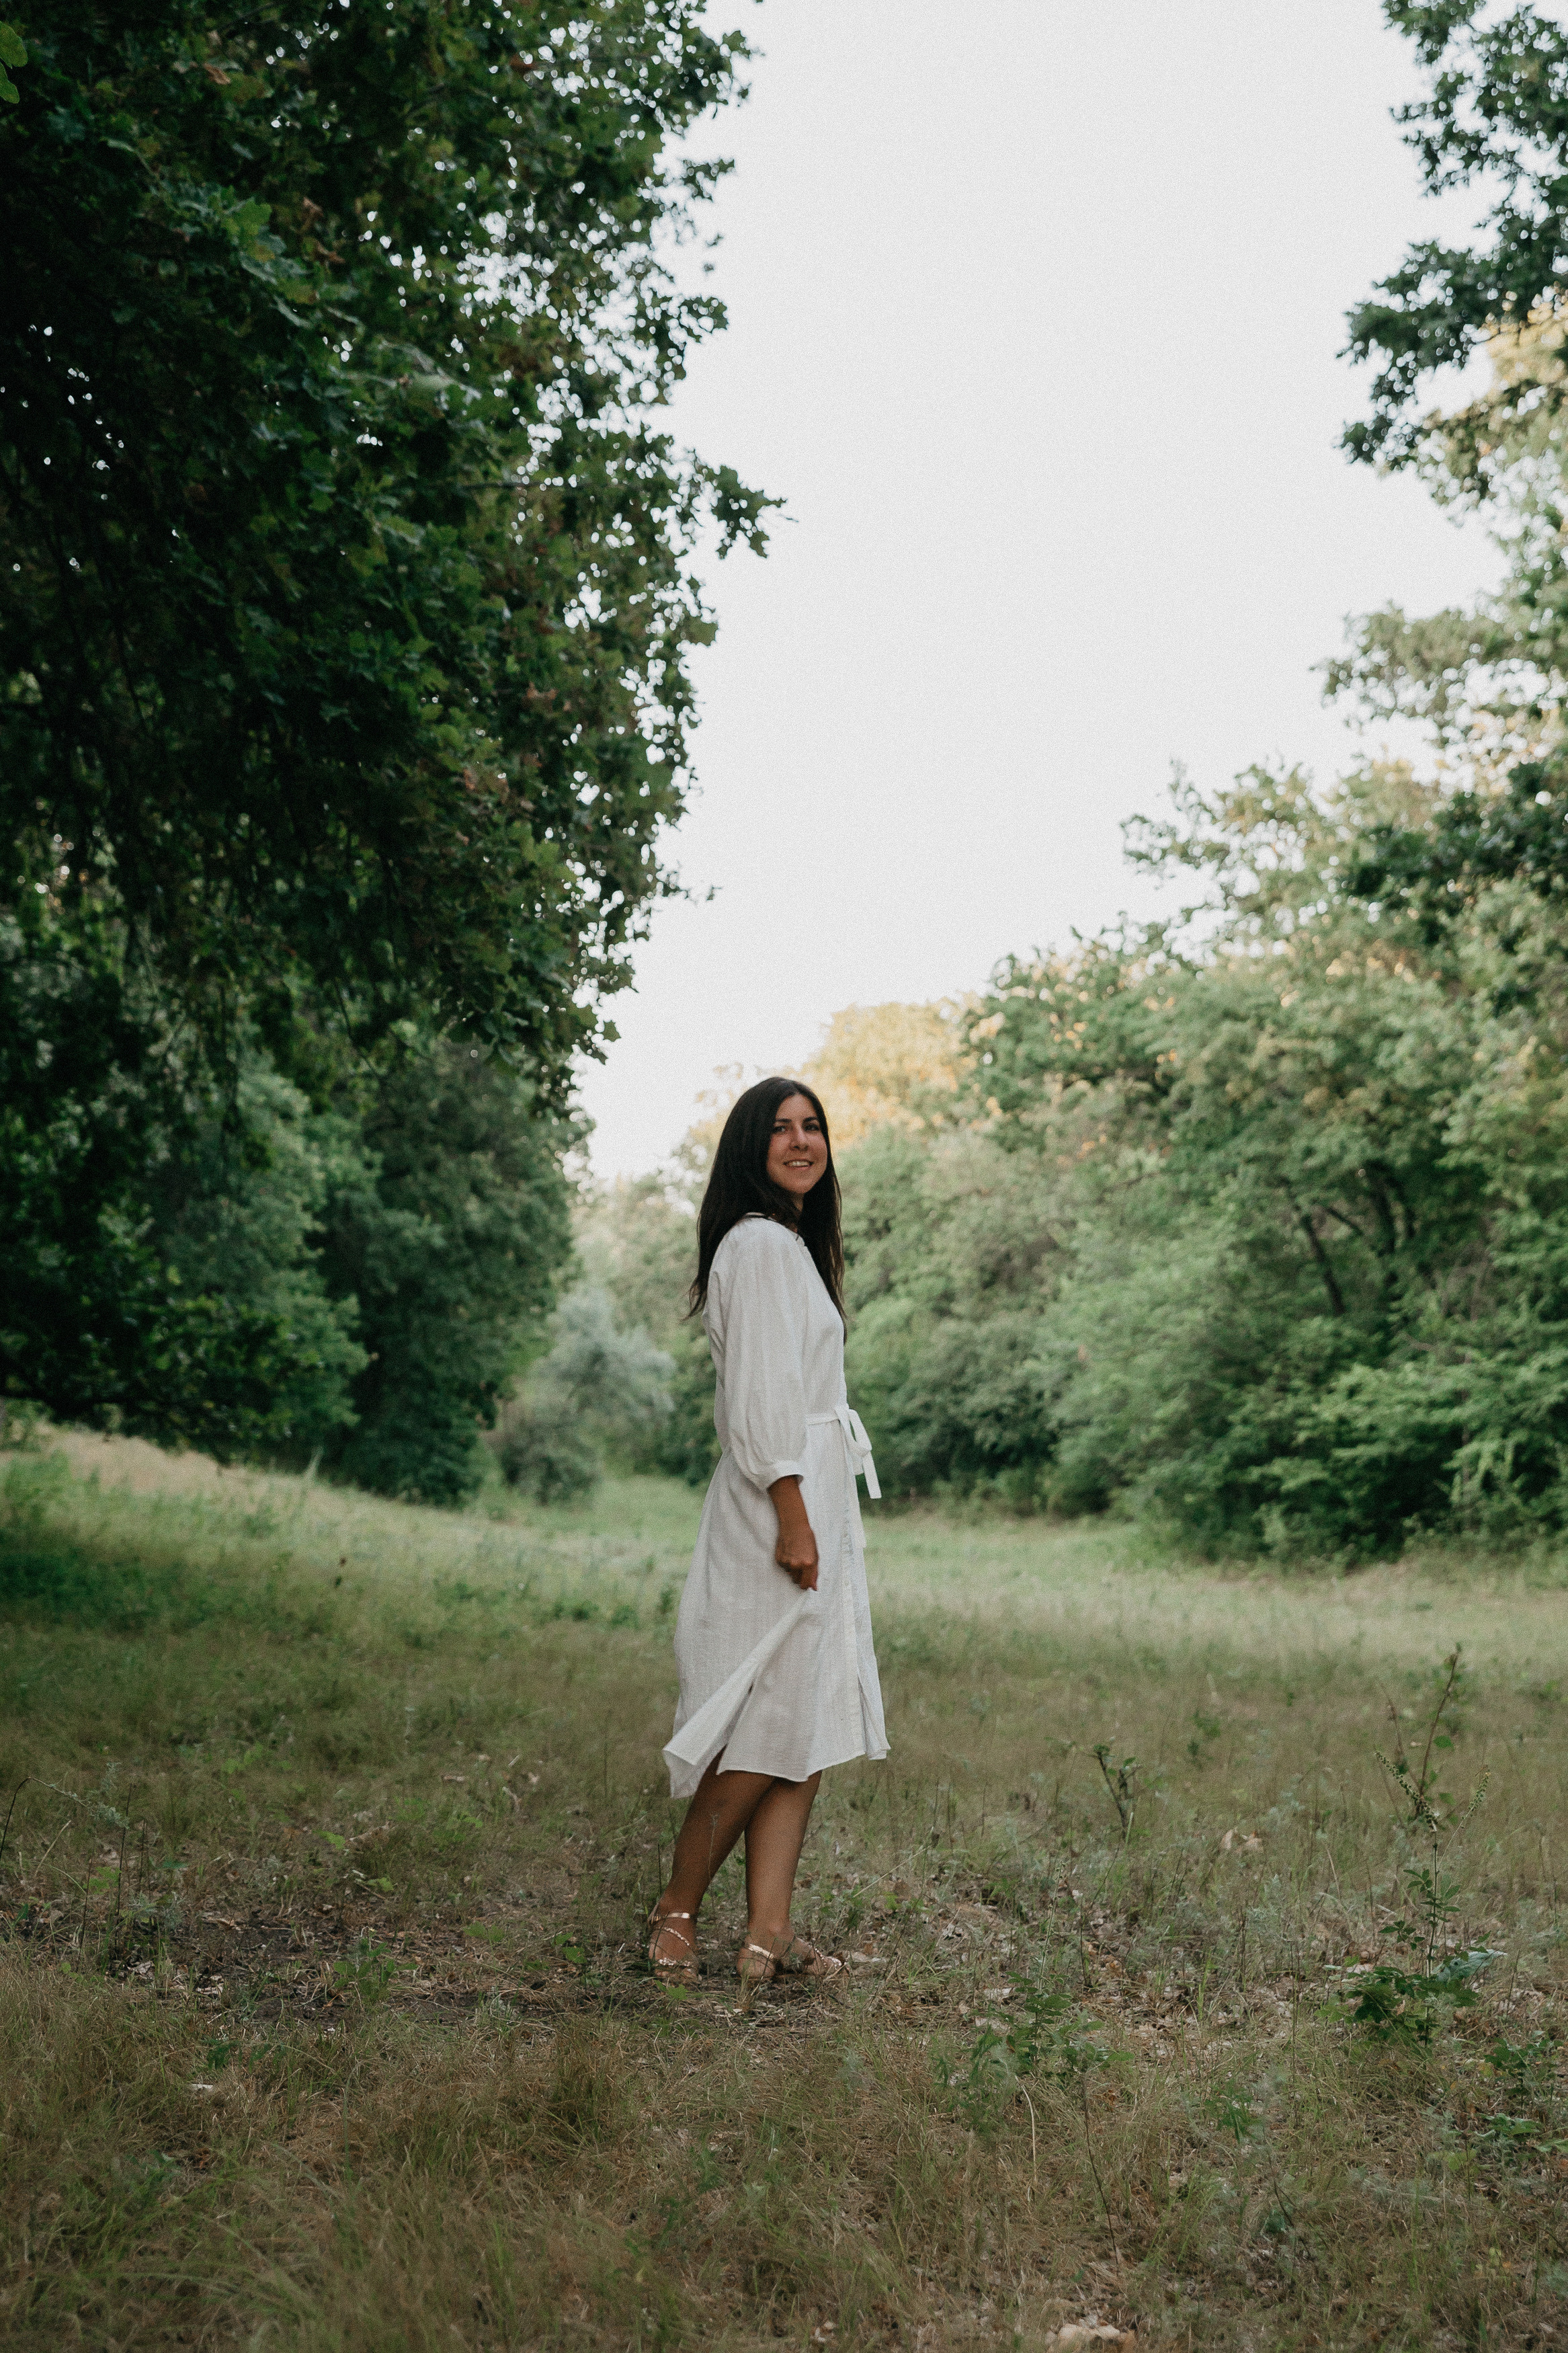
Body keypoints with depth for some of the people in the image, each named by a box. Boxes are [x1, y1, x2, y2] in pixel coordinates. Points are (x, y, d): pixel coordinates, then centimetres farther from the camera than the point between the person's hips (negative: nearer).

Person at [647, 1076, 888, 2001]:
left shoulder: (795, 1246, 21)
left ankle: (769, 1934, 7)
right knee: (770, 1726, -6)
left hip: (815, 1506, 10)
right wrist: (793, 1517, -20)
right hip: (779, 1509, -10)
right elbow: (761, 1396, -17)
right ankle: (678, 1912, 7)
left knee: (808, 1727, 6)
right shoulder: (761, 1243, -10)